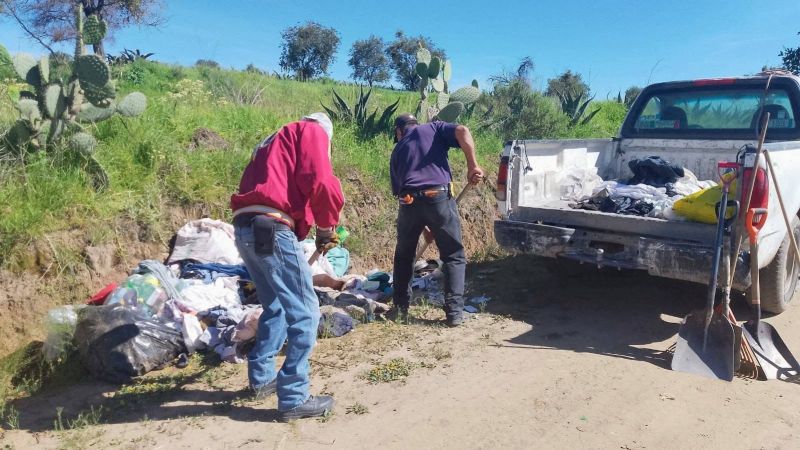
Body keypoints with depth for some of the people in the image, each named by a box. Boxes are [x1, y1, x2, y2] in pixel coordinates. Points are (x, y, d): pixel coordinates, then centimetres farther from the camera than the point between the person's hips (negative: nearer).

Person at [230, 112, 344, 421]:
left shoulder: (276, 141, 33)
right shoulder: (312, 130, 7)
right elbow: (319, 183, -11)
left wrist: (311, 229, 20)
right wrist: (326, 227, 4)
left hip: (245, 227, 9)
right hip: (271, 228, -9)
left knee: (277, 306, 23)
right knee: (305, 312, -3)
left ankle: (262, 378, 31)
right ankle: (293, 399, 0)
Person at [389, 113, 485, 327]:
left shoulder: (397, 151, 25)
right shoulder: (433, 128, 18)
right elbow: (462, 131, -4)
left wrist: (424, 228, 28)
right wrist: (472, 165, -5)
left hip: (408, 202, 3)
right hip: (439, 197, -2)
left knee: (404, 257, 22)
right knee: (454, 256, 11)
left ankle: (400, 309, 26)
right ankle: (454, 312, 7)